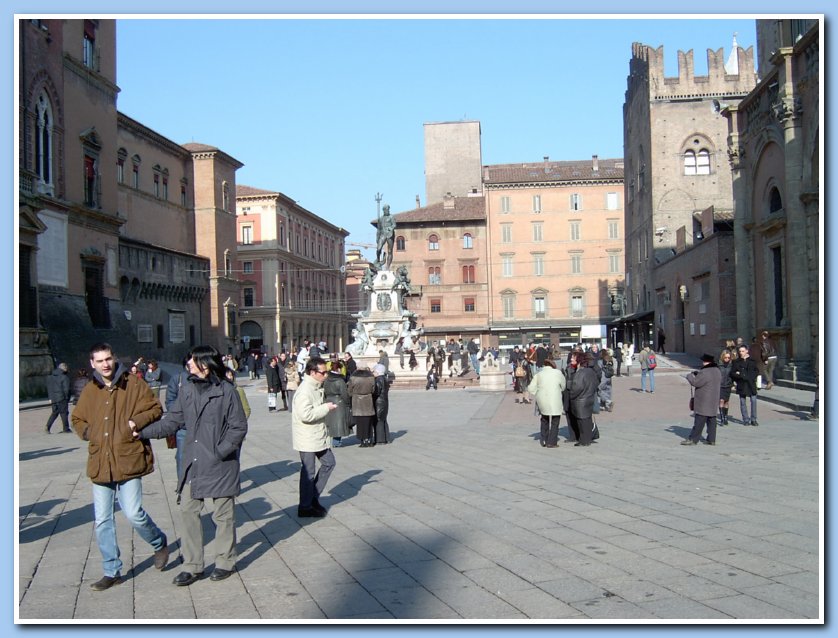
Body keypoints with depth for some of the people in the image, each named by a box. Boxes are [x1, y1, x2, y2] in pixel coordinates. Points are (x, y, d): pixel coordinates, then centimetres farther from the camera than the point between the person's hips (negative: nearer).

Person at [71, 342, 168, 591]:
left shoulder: (133, 384, -2)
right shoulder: (89, 391, 9)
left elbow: (155, 409, 1)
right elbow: (77, 418, 23)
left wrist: (137, 421, -15)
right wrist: (86, 432, 3)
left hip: (128, 460, -4)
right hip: (100, 464, 4)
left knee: (134, 514, -9)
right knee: (102, 521, 7)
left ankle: (159, 543, 22)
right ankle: (111, 571, 20)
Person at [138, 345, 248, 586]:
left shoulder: (226, 391, -11)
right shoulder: (187, 390, 4)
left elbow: (239, 427, -8)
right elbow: (172, 421, 9)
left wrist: (221, 451, -15)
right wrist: (143, 433, 2)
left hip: (219, 466, -5)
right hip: (192, 464, 5)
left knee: (222, 514, 7)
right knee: (188, 512, 7)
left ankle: (225, 561, 24)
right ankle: (192, 565, 19)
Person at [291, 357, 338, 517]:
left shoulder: (317, 387, 10)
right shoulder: (304, 391, -22)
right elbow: (305, 415, -30)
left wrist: (327, 407, 10)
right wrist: (326, 408, -22)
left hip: (318, 435, 10)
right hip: (307, 438, -10)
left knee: (328, 462, 15)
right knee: (308, 472, 0)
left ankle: (313, 497, 25)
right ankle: (305, 507, 13)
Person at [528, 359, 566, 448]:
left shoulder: (538, 375, 3)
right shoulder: (558, 373, -3)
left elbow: (532, 389, -2)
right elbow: (563, 387, 6)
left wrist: (537, 398, 10)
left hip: (542, 401, 4)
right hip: (554, 402, -3)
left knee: (544, 420, 23)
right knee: (555, 421, 9)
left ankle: (544, 440, 23)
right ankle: (551, 442, 7)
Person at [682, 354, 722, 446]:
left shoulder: (705, 373, -21)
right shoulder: (717, 371, 10)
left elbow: (695, 383, -17)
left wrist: (689, 375, 1)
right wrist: (697, 374, 11)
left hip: (704, 403, -9)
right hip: (713, 402, 9)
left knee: (699, 422, -5)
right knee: (711, 421, 12)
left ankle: (693, 439, -2)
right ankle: (711, 439, 15)